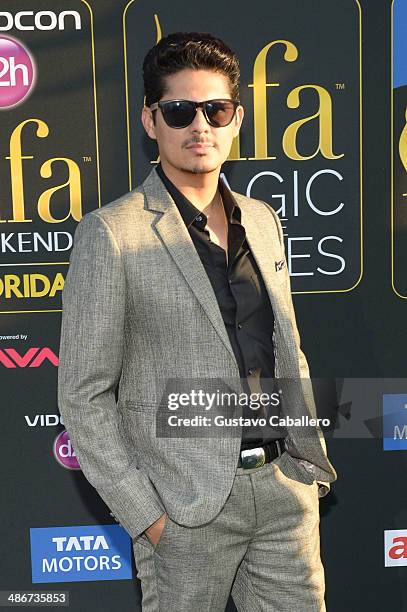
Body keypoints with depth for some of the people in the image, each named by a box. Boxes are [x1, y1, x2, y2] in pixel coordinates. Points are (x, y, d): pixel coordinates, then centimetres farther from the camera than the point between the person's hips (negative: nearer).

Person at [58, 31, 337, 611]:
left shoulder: (263, 220, 9)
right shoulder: (111, 233, -9)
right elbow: (83, 394, -9)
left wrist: (313, 460, 12)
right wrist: (144, 514, -11)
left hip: (286, 484, 5)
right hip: (190, 501, -5)